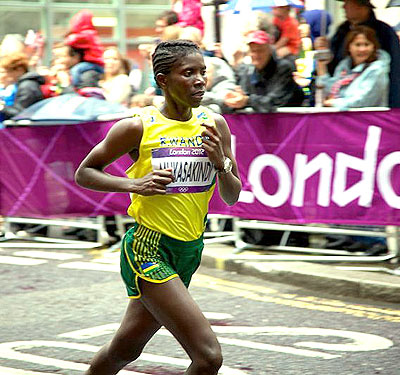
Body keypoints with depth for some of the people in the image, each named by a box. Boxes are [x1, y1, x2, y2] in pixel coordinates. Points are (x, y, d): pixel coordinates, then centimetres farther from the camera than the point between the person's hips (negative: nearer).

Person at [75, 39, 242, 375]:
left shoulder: (213, 125, 4)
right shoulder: (138, 127, -10)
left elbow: (232, 197, 9)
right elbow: (84, 173, 0)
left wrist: (221, 162, -11)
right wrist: (135, 184, -16)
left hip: (190, 250, 6)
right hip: (148, 249, -6)